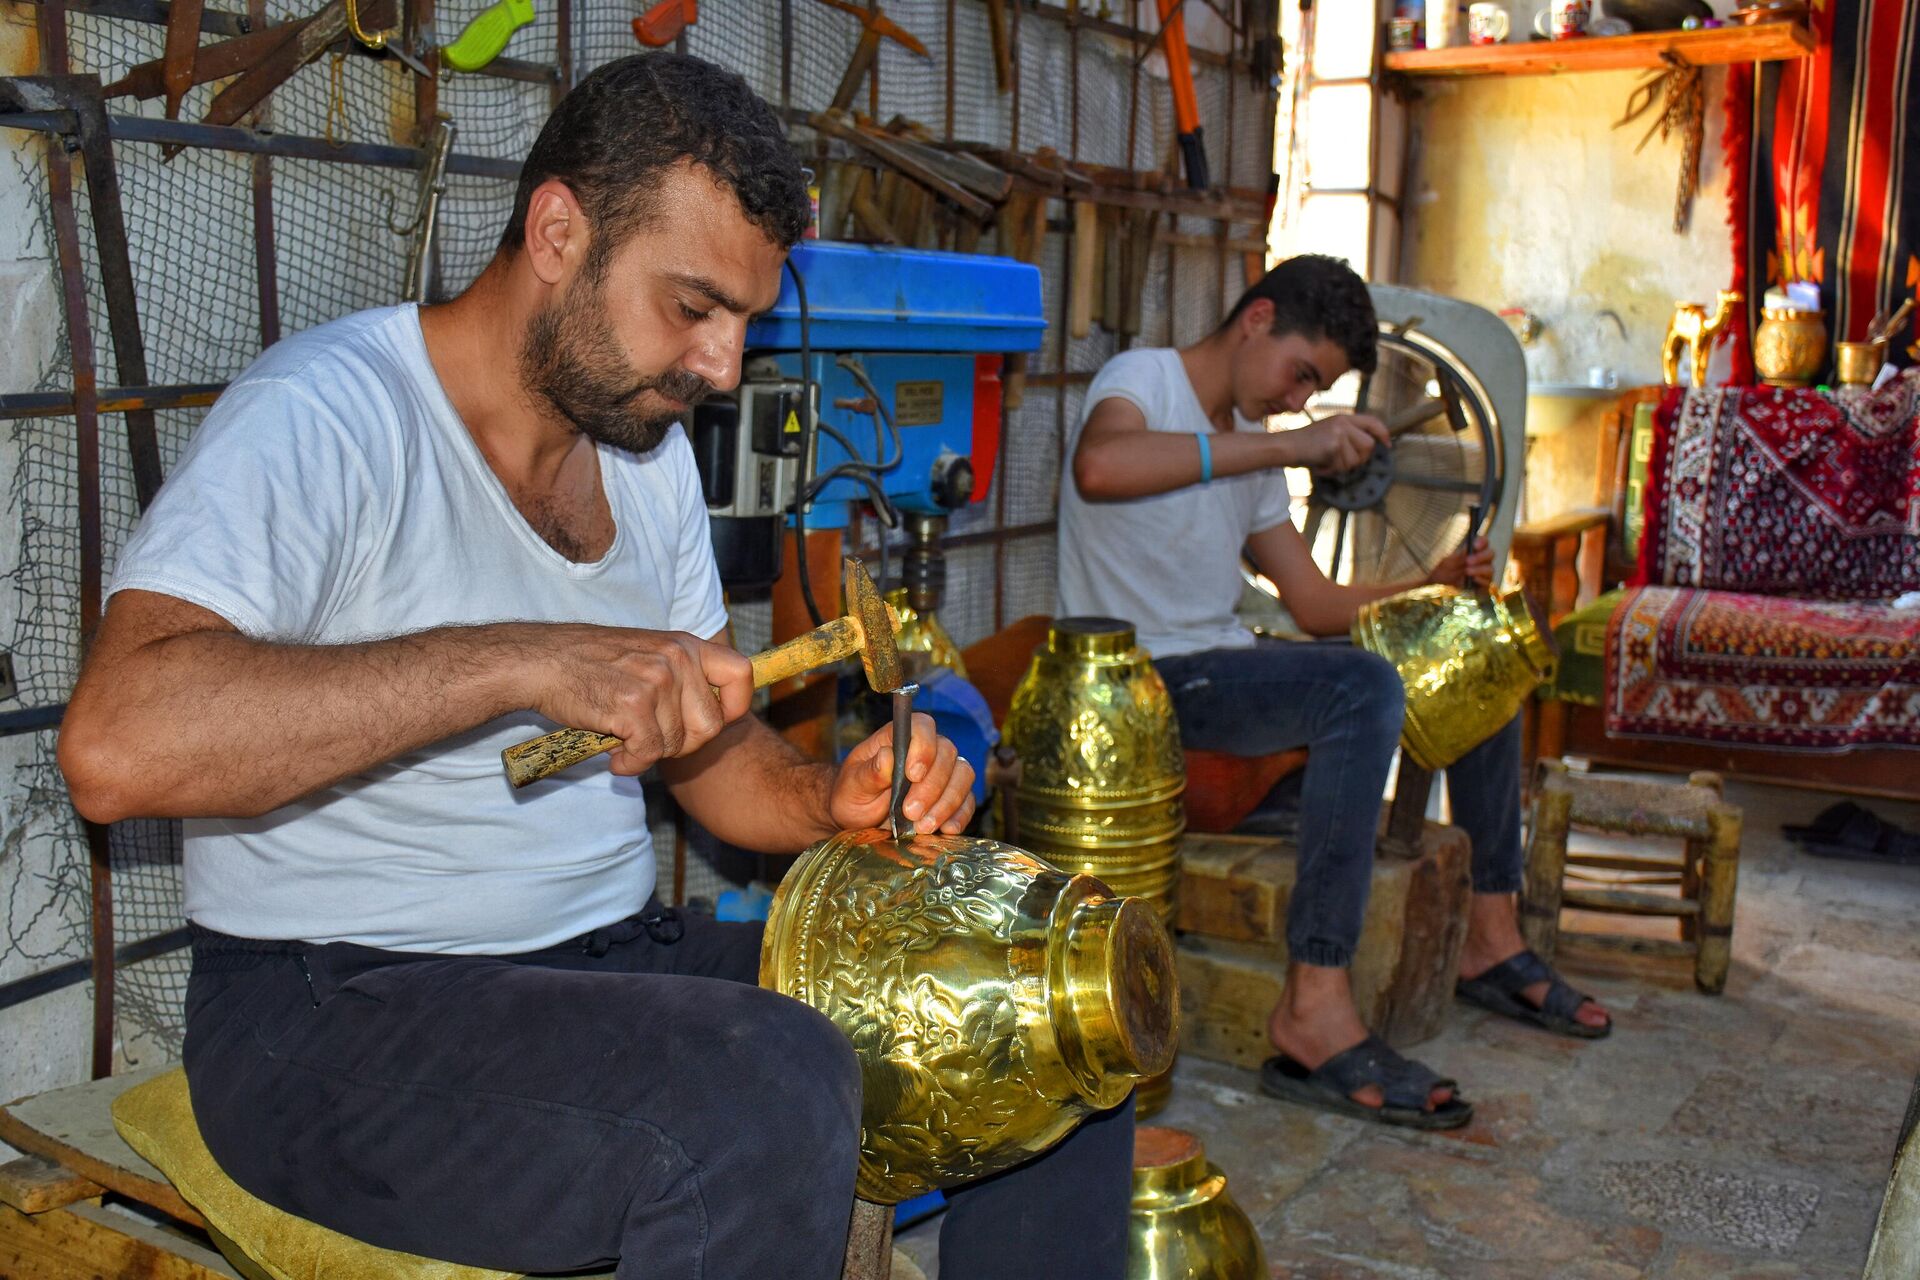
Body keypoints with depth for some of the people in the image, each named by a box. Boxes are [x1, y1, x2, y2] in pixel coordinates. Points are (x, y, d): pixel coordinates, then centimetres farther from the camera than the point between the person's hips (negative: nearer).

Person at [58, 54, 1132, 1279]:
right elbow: (115, 744, -31)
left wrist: (832, 800, -9)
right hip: (344, 1005, -7)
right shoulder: (327, 412, -16)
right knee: (774, 1095, -34)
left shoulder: (648, 446, 9)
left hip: (624, 953, 8)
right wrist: (526, 661, -34)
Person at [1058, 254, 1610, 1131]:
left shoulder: (1251, 448, 18)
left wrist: (1437, 586, -1)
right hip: (1141, 676, -9)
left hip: (1224, 663, 9)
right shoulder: (1140, 380, -8)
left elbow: (1317, 604, 15)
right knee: (1365, 689, -33)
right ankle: (1314, 1010, -33)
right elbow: (1099, 467, -34)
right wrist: (1290, 445, -33)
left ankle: (1490, 937, 14)